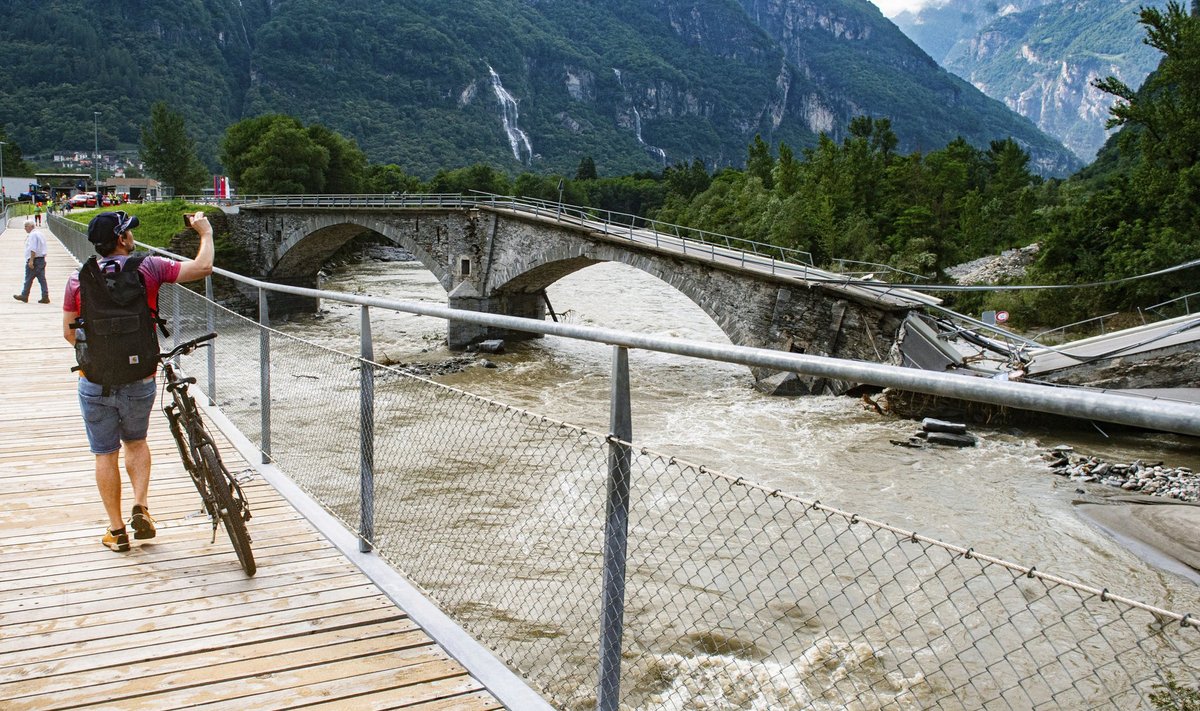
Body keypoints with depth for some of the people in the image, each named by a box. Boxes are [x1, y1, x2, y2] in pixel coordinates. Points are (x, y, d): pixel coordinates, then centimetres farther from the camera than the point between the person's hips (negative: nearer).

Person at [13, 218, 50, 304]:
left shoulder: (32, 235, -13)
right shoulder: (40, 233, 17)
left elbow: (33, 249, -20)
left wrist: (31, 261, -22)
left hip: (34, 260, -9)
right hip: (42, 259, 9)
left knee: (28, 279, 1)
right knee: (42, 279, 4)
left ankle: (24, 296, 10)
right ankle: (45, 297, 0)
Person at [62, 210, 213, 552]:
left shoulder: (78, 279, -3)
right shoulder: (147, 268, -9)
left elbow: (69, 333, 4)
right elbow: (202, 268, -9)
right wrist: (206, 233, 7)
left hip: (95, 381, 0)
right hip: (139, 381, 0)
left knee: (105, 454, 14)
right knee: (136, 442, 25)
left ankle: (116, 530, 20)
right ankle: (141, 508, 10)